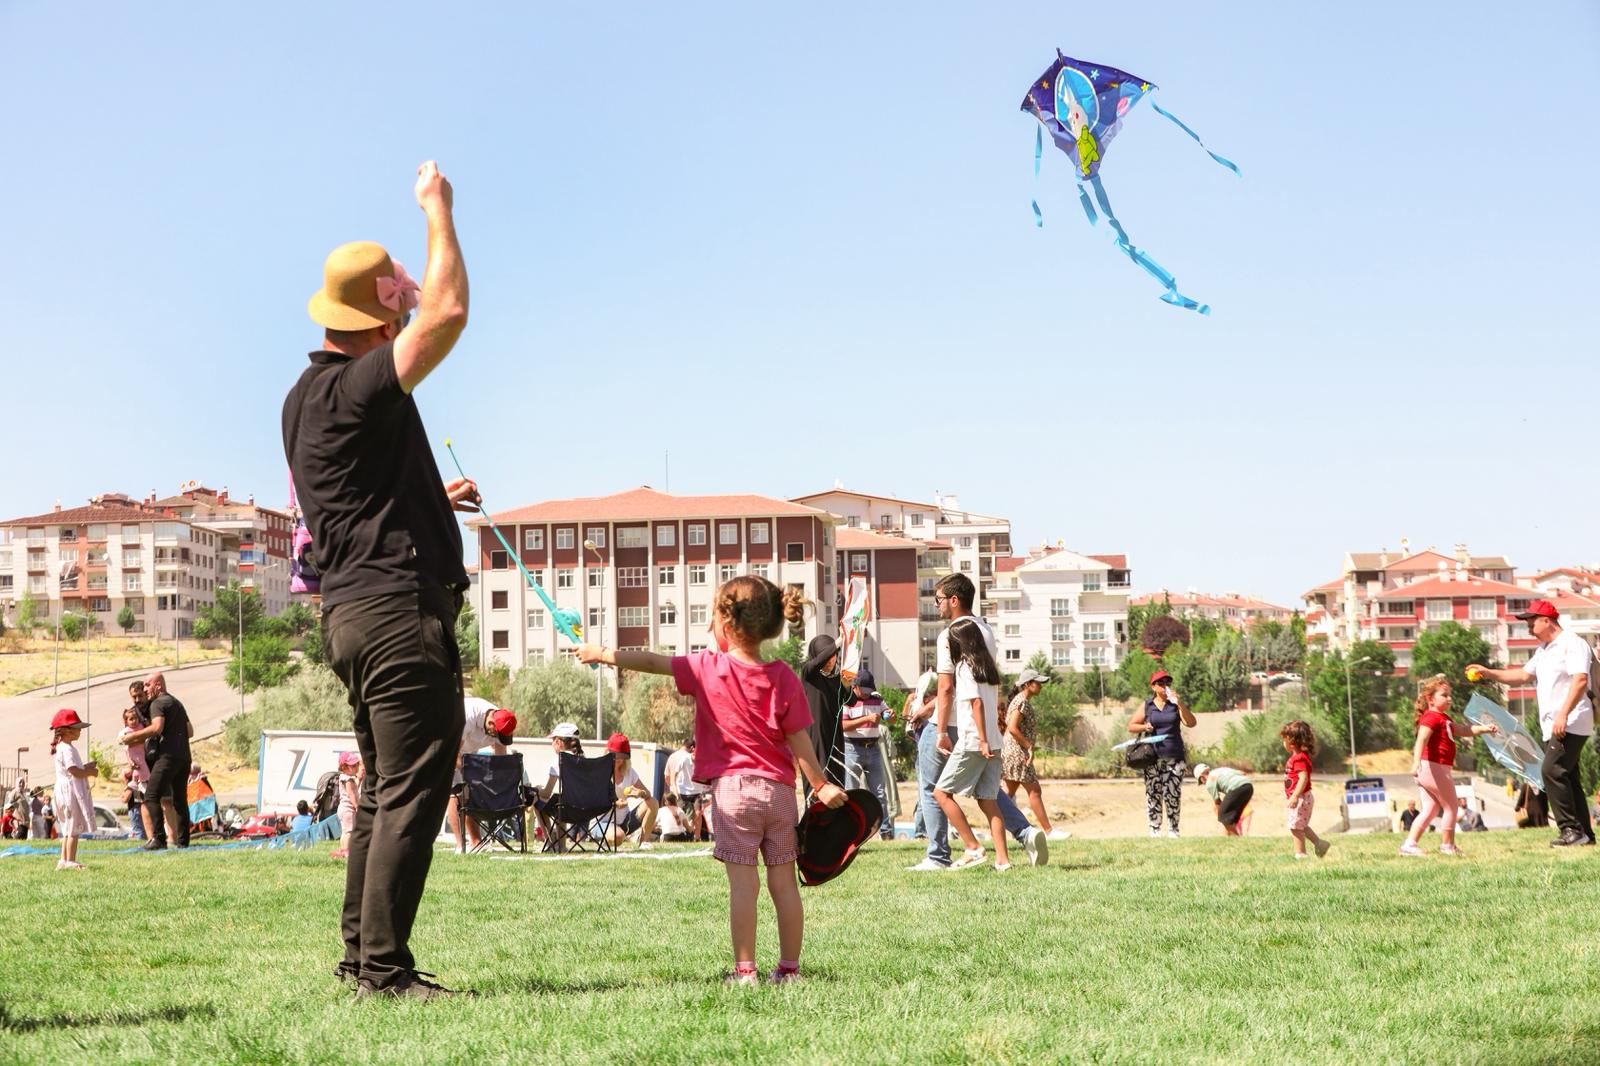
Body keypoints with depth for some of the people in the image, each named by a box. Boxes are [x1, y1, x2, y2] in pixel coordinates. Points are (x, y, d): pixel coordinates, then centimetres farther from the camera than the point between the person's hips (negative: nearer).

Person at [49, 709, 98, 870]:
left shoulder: (61, 748, 17)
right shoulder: (67, 750, -16)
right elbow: (75, 772, -23)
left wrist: (87, 767, 12)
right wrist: (91, 772, -9)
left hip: (66, 791, 11)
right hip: (70, 791, -11)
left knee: (68, 828, 15)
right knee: (74, 828, -9)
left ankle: (63, 860, 17)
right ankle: (70, 861, -9)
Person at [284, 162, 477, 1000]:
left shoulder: (306, 395, 17)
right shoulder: (354, 390, -14)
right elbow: (448, 312, -20)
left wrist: (430, 501, 33)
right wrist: (438, 211, -9)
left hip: (354, 611, 10)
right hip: (399, 607, -10)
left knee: (385, 790, 16)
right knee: (411, 792, -9)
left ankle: (362, 957, 19)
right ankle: (385, 968, -11)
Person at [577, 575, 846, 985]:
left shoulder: (709, 668, -6)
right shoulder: (784, 678, 0)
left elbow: (652, 662, 3)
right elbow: (799, 741, 0)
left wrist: (602, 654, 16)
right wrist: (821, 787, 8)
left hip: (733, 787, -3)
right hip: (779, 789, 3)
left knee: (742, 884, -3)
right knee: (784, 882, 8)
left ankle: (744, 970, -4)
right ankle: (789, 968, 11)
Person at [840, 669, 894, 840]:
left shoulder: (876, 699, 11)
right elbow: (843, 725, -18)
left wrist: (889, 716, -10)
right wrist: (867, 719, -26)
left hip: (873, 748, 5)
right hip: (853, 748, -5)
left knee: (880, 792, 6)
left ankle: (886, 830, 10)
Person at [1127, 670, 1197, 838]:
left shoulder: (1176, 704, 7)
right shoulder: (1147, 706, 8)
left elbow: (1191, 723, -6)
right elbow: (1131, 726, 12)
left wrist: (1180, 703, -16)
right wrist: (1144, 727, -8)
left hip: (1174, 756, 0)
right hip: (1153, 757, 0)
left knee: (1173, 795, -4)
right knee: (1153, 795, -1)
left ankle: (1173, 830, 1)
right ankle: (1154, 830, 3)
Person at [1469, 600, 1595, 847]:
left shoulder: (1572, 644, -10)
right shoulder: (1543, 651, 21)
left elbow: (1580, 680, -21)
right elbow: (1523, 675, 31)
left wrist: (1563, 715, -28)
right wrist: (1488, 673, 21)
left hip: (1571, 724, -10)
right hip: (1552, 727, 10)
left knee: (1552, 771, -19)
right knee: (1567, 778, 9)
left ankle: (1572, 830, -19)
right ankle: (1584, 834, 13)